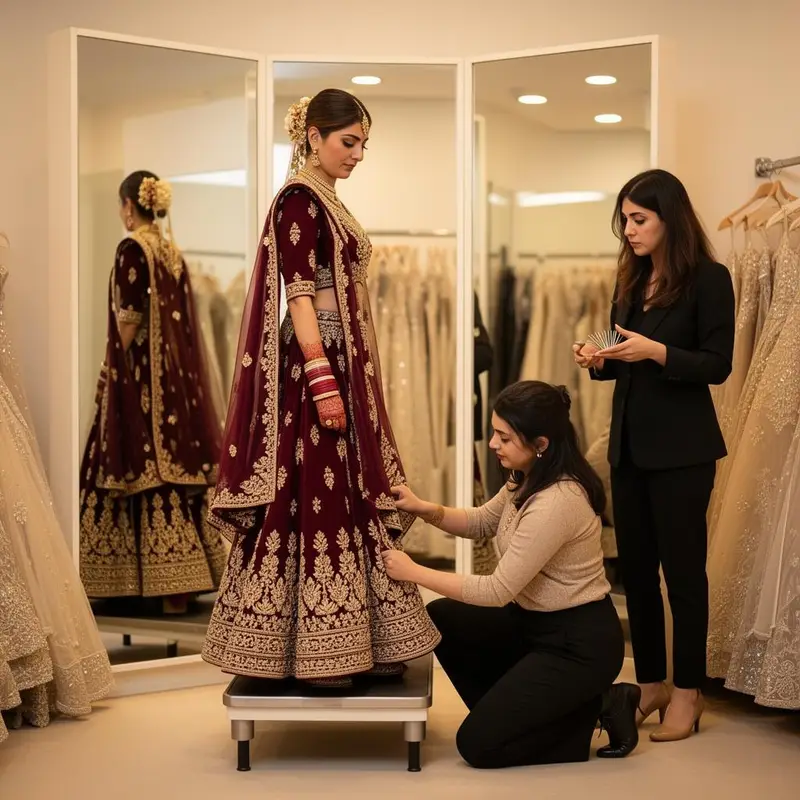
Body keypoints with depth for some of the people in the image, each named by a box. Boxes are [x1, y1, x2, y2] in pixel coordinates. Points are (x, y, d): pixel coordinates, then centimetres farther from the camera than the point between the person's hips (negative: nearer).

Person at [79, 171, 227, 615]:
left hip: (141, 376, -8)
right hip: (176, 376, 8)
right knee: (175, 461, 9)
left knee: (146, 468, -5)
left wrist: (113, 372, -8)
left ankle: (163, 587, -4)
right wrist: (172, 370, 16)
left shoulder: (133, 249, -10)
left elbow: (129, 320, -15)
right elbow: (182, 322, 12)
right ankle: (182, 579, 12)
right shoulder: (173, 252, 12)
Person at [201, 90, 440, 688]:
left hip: (343, 367, 10)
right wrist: (323, 384, -23)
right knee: (314, 500, -6)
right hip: (316, 366, -10)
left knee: (350, 499, 10)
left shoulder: (326, 201, 18)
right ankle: (313, 653, 1)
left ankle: (361, 642, 17)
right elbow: (300, 297, -18)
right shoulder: (299, 200, -11)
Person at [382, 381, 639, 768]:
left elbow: (497, 590, -26)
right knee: (441, 619, 6)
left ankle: (596, 709, 4)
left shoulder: (557, 502, -29)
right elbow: (481, 522, 16)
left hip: (580, 644, -9)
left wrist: (414, 572, -19)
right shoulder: (529, 479, 0)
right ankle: (508, 711, 16)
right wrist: (426, 509, -2)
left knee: (477, 744, -8)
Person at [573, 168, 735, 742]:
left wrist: (657, 352, -22)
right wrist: (599, 362, -3)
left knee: (682, 566, 0)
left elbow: (718, 366, -11)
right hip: (629, 442, 7)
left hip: (681, 448, -7)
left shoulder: (708, 279, -7)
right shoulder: (631, 280, 13)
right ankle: (650, 682, 21)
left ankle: (688, 690, 11)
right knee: (635, 566, 10)